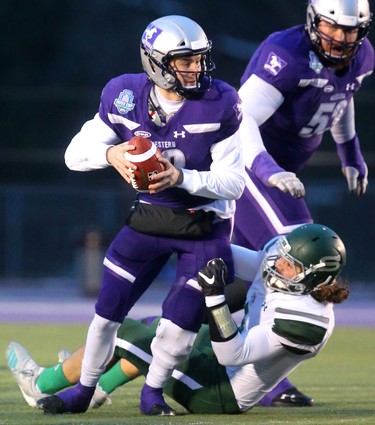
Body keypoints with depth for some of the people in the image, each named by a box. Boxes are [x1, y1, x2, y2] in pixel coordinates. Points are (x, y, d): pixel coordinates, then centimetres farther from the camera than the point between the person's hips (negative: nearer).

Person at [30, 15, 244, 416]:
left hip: (205, 227, -3)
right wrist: (110, 153, -26)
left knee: (180, 320, -10)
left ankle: (153, 390, 18)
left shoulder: (218, 104, -18)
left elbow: (234, 183, -17)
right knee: (108, 308, 5)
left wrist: (181, 177, -32)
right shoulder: (125, 96, -11)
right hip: (148, 218, 3)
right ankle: (83, 389, 28)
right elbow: (74, 153, -4)